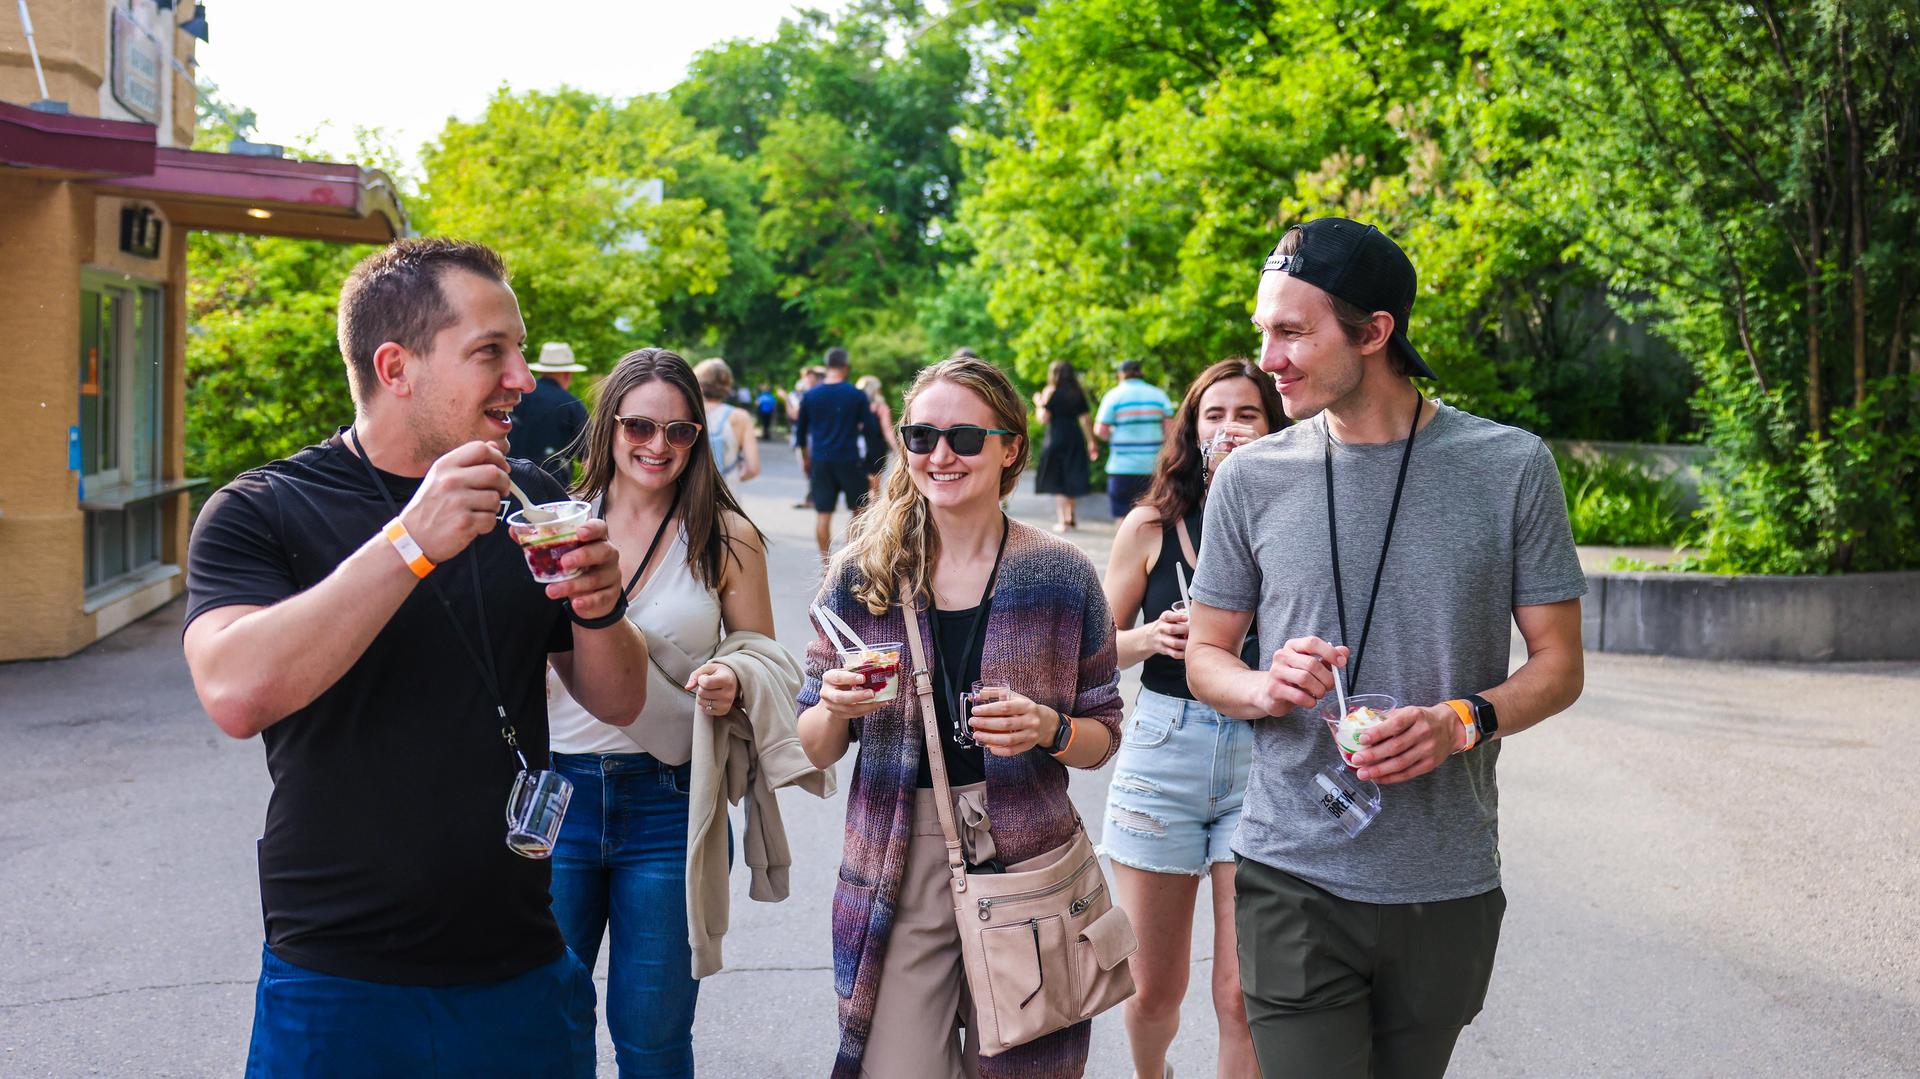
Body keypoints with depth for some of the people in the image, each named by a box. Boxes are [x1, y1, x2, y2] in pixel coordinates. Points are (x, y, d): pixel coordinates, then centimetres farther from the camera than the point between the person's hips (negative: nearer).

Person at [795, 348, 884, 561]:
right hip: (850, 460, -2)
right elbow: (871, 429, -4)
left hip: (820, 461, 2)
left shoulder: (810, 395, 2)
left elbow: (800, 431, 10)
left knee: (822, 513, 4)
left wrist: (805, 458, 22)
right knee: (859, 509, 13)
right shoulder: (857, 395, -6)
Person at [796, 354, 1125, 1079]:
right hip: (897, 874, 0)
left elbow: (1103, 737, 5)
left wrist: (1049, 731, -16)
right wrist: (835, 710, -17)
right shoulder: (861, 572, 0)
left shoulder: (1063, 576, -2)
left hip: (1025, 862, 0)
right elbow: (815, 749, 5)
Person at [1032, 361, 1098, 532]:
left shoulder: (1051, 392, -6)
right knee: (1071, 479, 17)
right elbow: (1086, 419, 6)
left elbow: (1044, 419, -11)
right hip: (1075, 440, 5)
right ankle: (1071, 515, 18)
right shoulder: (1078, 393, 7)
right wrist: (1091, 443, 10)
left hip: (1056, 439, -5)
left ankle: (1063, 520, -3)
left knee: (1057, 482, 1)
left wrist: (1039, 404, 6)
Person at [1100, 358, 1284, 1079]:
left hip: (1263, 757, -1)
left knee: (1244, 998, -4)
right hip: (1163, 754, 1)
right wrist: (1148, 638, -12)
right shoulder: (1150, 526, 2)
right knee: (1152, 991, 11)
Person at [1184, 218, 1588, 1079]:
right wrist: (1266, 688, -13)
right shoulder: (1252, 478, 1)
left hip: (1448, 886, 1)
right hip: (1293, 883, 0)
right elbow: (1204, 654, 10)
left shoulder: (1510, 468, -2)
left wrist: (1462, 720, -17)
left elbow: (1558, 664, 2)